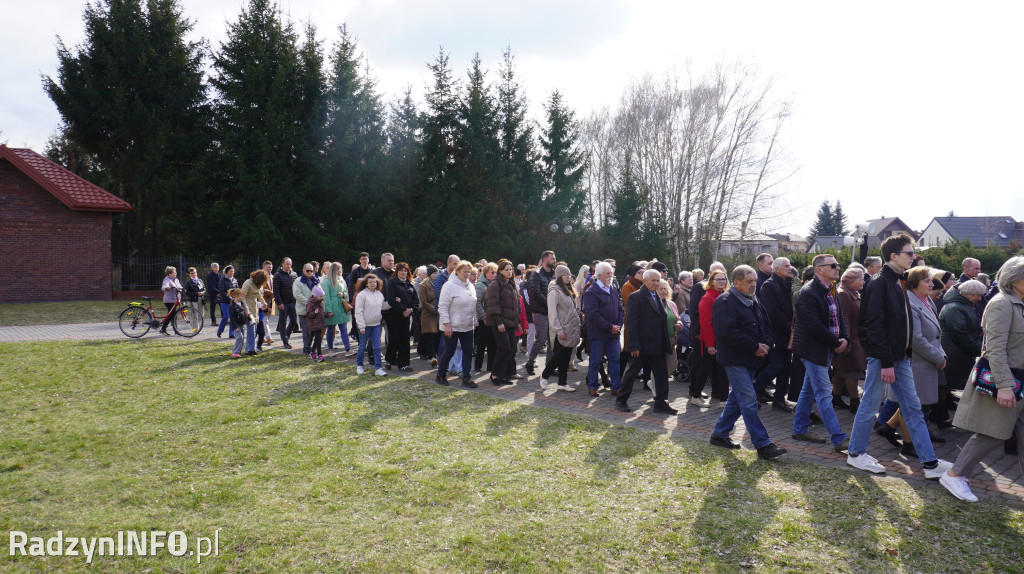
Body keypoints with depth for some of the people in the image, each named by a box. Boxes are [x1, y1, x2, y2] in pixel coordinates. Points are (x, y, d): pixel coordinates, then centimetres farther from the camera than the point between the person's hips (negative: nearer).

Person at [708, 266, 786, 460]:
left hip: (750, 358, 9)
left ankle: (719, 434, 27)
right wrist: (755, 347, -18)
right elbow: (727, 333, -23)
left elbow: (765, 325, 21)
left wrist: (766, 344, -1)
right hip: (735, 359, -9)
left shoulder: (753, 301, 14)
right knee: (749, 402, -8)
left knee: (737, 398, 15)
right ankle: (763, 445, -4)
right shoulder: (725, 302, -14)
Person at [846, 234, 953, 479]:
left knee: (913, 408, 10)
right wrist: (886, 362, -22)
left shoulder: (898, 283, 13)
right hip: (882, 357, -9)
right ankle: (856, 454, 16)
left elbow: (903, 322, 18)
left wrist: (906, 355, 13)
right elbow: (874, 325, -20)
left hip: (900, 357, 9)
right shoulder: (879, 283, -15)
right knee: (870, 405, 2)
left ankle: (930, 462, 15)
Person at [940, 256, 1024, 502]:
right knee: (993, 433, -3)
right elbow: (995, 349, -22)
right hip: (1003, 378, -9)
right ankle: (954, 475, 8)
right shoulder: (1002, 304, -16)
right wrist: (1004, 386, -27)